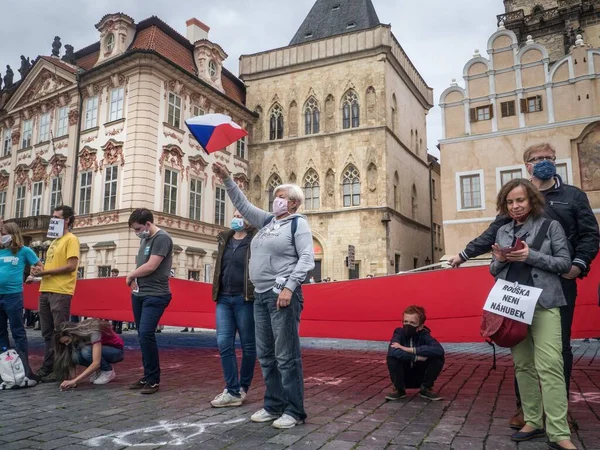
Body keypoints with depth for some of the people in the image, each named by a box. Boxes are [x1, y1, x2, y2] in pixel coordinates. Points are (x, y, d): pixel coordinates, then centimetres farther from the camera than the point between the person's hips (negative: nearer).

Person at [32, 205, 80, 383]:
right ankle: (47, 367, 22)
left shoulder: (71, 239, -7)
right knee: (47, 333, 13)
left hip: (61, 292, -9)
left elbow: (71, 266, -16)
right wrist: (39, 269, 2)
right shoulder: (54, 241, 21)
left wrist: (44, 272, -14)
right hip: (46, 291, 9)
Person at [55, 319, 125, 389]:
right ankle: (99, 371, 2)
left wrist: (74, 381, -43)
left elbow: (96, 363, -40)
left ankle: (109, 372, -11)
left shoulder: (93, 332, -32)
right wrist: (72, 379, -27)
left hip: (116, 351, -7)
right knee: (75, 356, -22)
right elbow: (72, 360, -11)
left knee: (86, 351, -32)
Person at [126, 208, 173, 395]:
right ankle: (147, 376, 19)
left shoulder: (162, 238, -12)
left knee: (146, 334, -14)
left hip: (155, 295, -8)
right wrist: (135, 278, 4)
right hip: (139, 294, 8)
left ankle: (153, 379, -3)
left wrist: (131, 275, -1)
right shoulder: (144, 239, 15)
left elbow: (151, 266, -17)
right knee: (143, 335, 9)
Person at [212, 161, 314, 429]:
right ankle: (273, 406, 22)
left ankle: (294, 411, 6)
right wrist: (227, 180, 14)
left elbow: (307, 259, -11)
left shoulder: (298, 223, -2)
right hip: (261, 295, 8)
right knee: (265, 355, 11)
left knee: (286, 355, -4)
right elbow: (243, 205, 22)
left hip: (282, 294, -8)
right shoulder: (267, 221, 18)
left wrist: (289, 287, -19)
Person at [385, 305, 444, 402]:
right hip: (402, 376, -1)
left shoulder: (424, 334, -15)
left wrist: (410, 350, -36)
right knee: (392, 357, -30)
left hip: (420, 376, 1)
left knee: (438, 357, -22)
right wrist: (416, 357, -34)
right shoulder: (399, 332, -17)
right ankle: (399, 389, -5)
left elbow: (439, 350, -36)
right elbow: (392, 352, -38)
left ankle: (425, 389, 0)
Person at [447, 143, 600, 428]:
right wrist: (464, 254, 7)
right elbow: (494, 234, 11)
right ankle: (525, 406, 17)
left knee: (559, 346, 7)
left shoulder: (573, 196, 8)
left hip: (560, 282, -1)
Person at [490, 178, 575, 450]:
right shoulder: (502, 232, 14)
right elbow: (494, 271, 17)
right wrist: (500, 260, -6)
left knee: (549, 366, -12)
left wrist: (531, 256, -15)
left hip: (543, 304, -4)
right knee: (523, 365, 8)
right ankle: (533, 421, 18)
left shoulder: (551, 226, 3)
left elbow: (565, 263, -2)